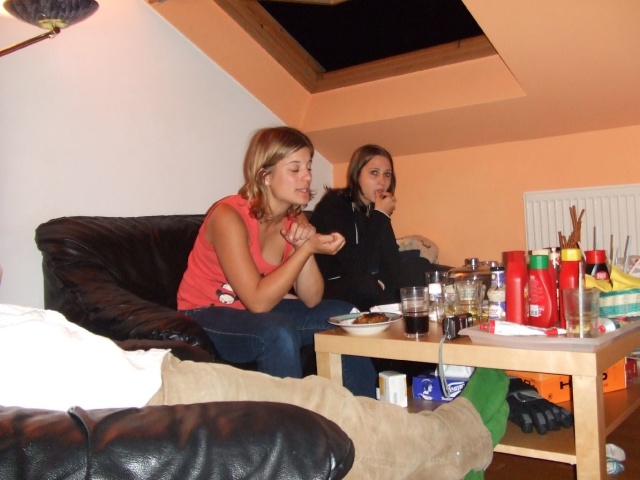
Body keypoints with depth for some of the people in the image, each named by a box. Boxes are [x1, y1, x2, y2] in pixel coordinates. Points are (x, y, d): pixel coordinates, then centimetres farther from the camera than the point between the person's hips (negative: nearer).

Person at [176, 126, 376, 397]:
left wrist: (304, 245, -23)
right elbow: (258, 301, -28)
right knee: (280, 332, -35)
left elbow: (311, 300, -7)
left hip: (259, 310, 7)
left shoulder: (295, 219, -3)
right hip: (206, 317, -7)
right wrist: (308, 248, -29)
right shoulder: (229, 216, -23)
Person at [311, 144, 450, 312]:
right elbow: (357, 266, -24)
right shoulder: (333, 205, -14)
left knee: (418, 268, -13)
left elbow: (392, 265, -4)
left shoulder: (374, 208, 6)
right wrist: (380, 216, -19)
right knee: (366, 285, -35)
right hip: (332, 289, -6)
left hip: (371, 286, 6)